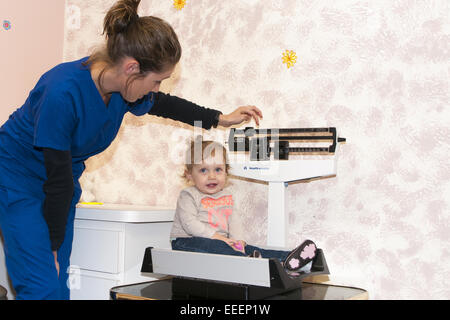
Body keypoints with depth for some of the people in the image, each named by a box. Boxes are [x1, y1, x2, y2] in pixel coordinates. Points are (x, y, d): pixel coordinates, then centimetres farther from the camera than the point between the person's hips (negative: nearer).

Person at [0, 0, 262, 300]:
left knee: (59, 283, 3)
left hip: (60, 184, 6)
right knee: (42, 287, -14)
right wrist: (53, 245, -14)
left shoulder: (125, 87, -11)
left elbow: (161, 103, 13)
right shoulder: (62, 92, -33)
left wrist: (221, 118, 17)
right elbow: (59, 179, -25)